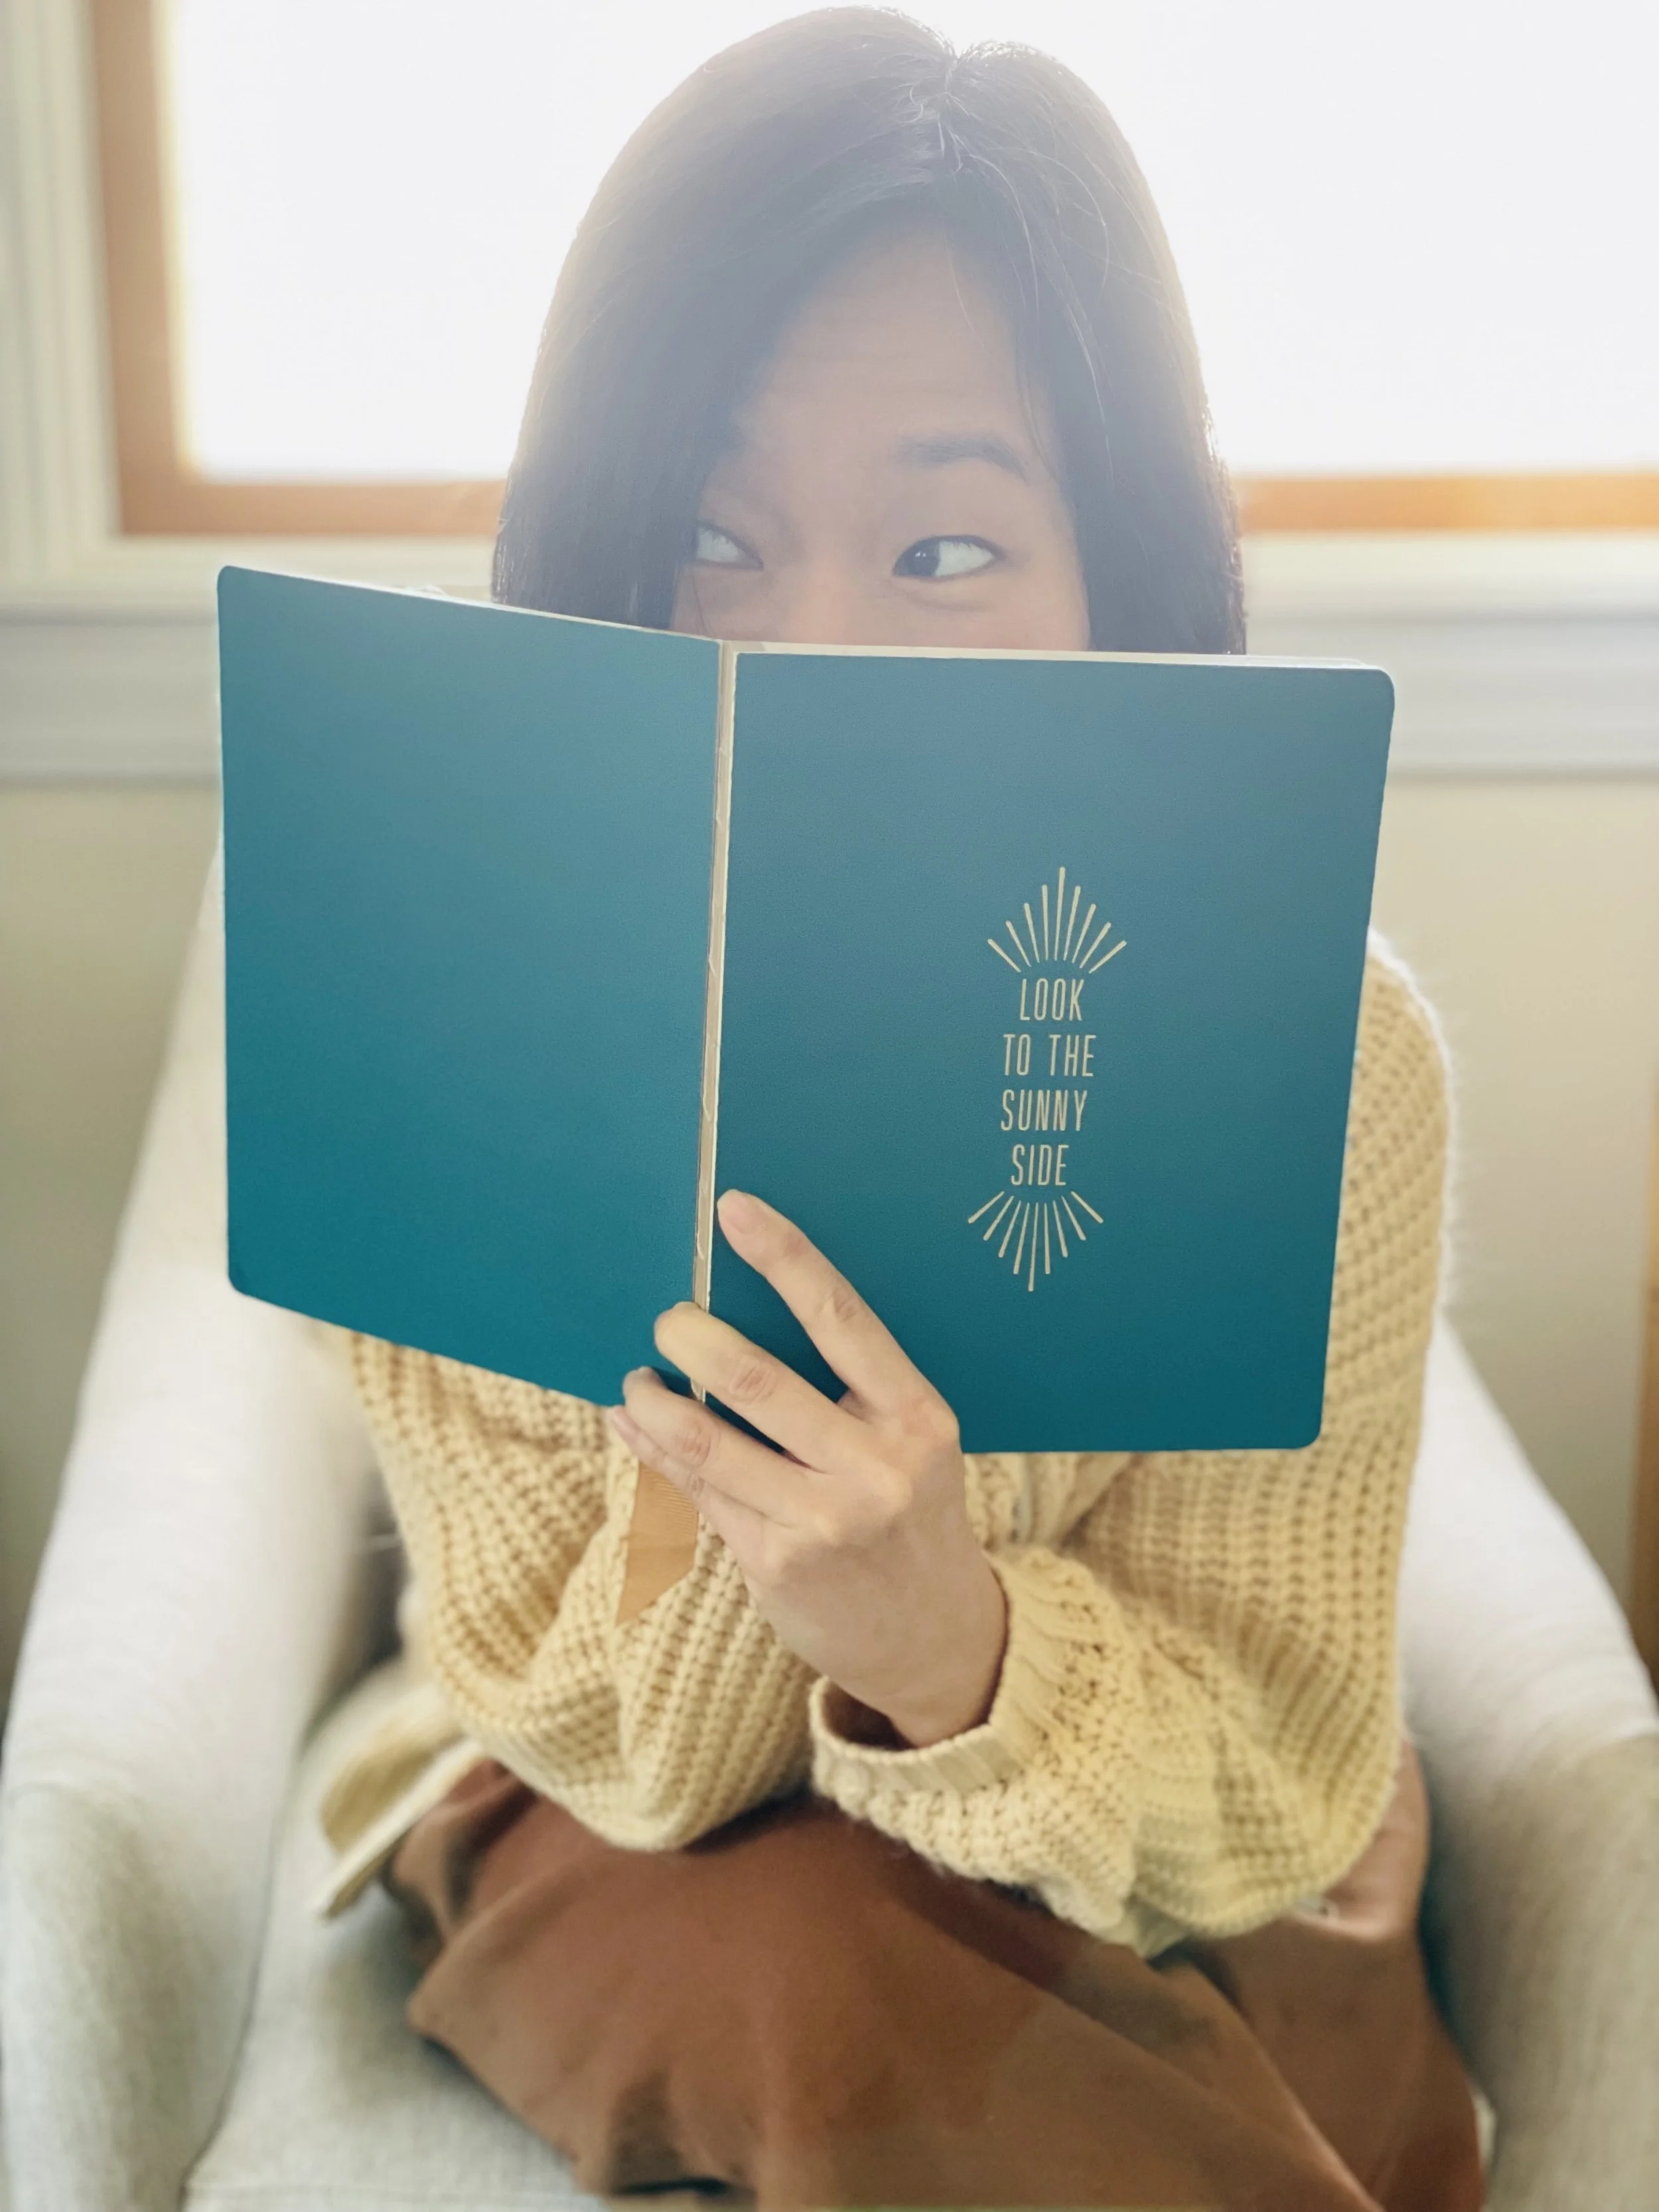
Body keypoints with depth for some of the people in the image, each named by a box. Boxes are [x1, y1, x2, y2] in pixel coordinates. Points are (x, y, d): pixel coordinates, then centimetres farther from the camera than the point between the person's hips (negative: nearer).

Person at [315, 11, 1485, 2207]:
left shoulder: (1311, 1060, -25)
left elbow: (1269, 1822, -20)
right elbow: (618, 1757, -17)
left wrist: (960, 1646, -43)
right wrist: (716, 1396, -39)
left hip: (1166, 1885, 0)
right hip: (624, 1857, 1)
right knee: (842, 1981, -30)